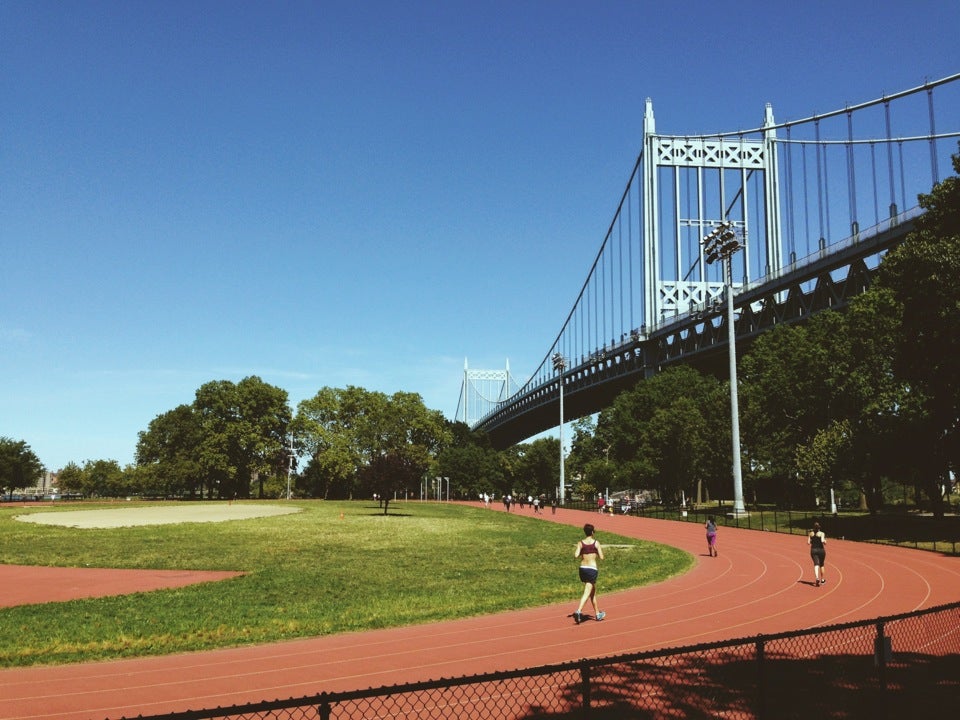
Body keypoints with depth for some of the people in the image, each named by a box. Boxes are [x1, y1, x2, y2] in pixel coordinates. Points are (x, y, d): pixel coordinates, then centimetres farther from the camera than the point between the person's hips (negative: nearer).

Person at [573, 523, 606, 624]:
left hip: (582, 569, 4)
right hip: (592, 569, -4)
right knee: (587, 593, -6)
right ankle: (578, 611, -25)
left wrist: (582, 554, 9)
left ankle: (597, 614, 30)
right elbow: (601, 557, -7)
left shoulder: (580, 543, 1)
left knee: (593, 592, 20)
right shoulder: (596, 543, -5)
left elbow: (576, 555, -11)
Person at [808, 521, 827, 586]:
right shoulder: (821, 533, -7)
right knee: (821, 565, 17)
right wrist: (825, 542, 0)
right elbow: (823, 541, -22)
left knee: (816, 564, -5)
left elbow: (808, 543, 0)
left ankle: (817, 578, -29)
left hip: (813, 550, 1)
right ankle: (822, 579, 30)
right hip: (821, 550, -1)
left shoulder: (811, 534, 2)